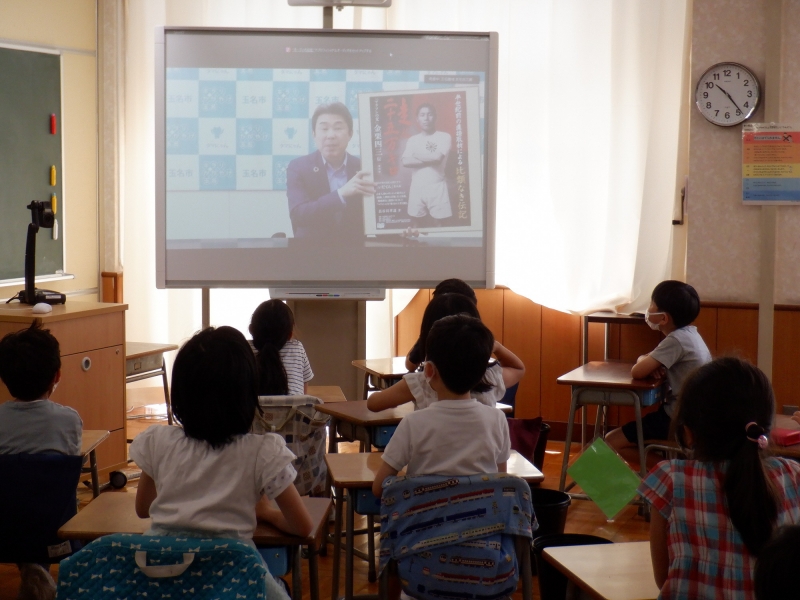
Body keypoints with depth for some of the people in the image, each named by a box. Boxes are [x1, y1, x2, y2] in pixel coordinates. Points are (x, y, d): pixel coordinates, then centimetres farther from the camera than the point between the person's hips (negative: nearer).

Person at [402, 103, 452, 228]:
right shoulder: (412, 140, 9)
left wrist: (417, 155, -3)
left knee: (439, 222, -2)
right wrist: (430, 160, -12)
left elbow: (437, 157, -16)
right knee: (415, 221, 8)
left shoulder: (444, 136, -1)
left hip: (436, 186, -3)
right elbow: (405, 162, -6)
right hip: (417, 186, 4)